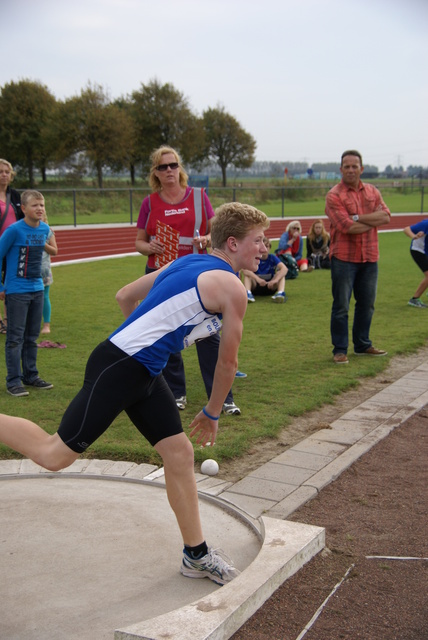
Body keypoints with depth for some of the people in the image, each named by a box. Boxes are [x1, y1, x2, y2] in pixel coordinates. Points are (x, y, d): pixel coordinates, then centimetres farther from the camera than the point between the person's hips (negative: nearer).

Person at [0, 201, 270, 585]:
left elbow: (124, 297, 23)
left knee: (179, 453, 9)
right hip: (117, 368, -10)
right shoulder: (232, 287, -10)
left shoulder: (186, 265, 15)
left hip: (145, 374, 10)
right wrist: (212, 414, 12)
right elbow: (228, 362, -1)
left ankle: (196, 556, 18)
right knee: (55, 455, -4)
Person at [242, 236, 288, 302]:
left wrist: (275, 280, -42)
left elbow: (284, 268, -24)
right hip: (256, 287, 0)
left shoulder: (272, 257, -7)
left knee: (280, 273, -21)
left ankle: (281, 293, -44)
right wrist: (258, 279, -45)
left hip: (270, 286, 0)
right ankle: (248, 293, -44)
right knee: (247, 274, -23)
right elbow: (245, 270, -29)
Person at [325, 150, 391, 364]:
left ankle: (362, 345, 29)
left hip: (369, 258, 5)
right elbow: (347, 227, -19)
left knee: (366, 304, 15)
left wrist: (359, 218, -17)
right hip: (344, 258, -5)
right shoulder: (334, 196, -8)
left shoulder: (372, 192, 9)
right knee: (341, 306, 0)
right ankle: (339, 350, 9)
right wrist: (373, 220, -6)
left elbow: (386, 216, -6)